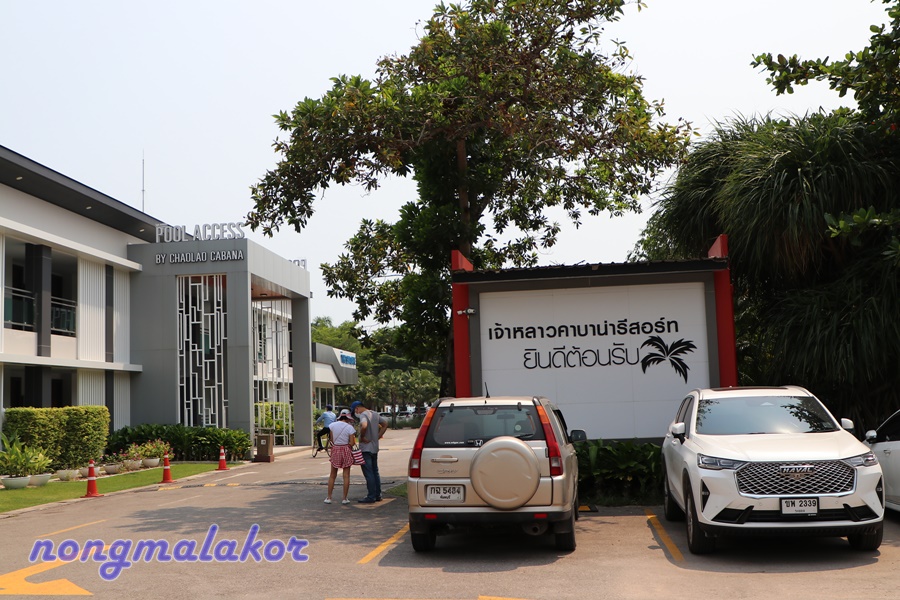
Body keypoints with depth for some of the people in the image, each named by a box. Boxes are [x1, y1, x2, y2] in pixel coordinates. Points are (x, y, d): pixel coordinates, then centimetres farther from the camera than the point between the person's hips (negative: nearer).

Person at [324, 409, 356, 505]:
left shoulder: (332, 425, 0)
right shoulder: (350, 428, -7)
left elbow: (332, 440, 0)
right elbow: (352, 443, -9)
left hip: (335, 450, 2)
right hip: (346, 450, -2)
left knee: (332, 475, 13)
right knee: (346, 476, 5)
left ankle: (328, 497, 13)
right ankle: (345, 498, 5)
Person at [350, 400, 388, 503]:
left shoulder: (363, 415, -16)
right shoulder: (375, 414, 11)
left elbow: (364, 426, -35)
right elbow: (385, 423, 17)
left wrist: (362, 437, -20)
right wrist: (378, 436, 10)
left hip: (366, 449, -9)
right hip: (375, 448, 9)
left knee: (368, 473, -4)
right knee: (375, 472, 15)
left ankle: (371, 496, -2)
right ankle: (377, 495, 20)